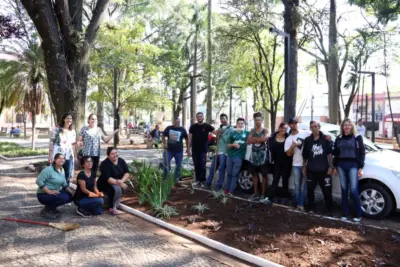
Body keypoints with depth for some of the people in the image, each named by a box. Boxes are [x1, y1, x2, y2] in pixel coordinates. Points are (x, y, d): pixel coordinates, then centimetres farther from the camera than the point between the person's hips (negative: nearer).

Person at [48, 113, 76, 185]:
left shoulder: (73, 132, 11)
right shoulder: (57, 130, -4)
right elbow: (51, 143, -4)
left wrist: (74, 156, 13)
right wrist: (50, 156, -8)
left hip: (69, 156, 4)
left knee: (67, 176, 7)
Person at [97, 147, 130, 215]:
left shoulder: (121, 161, -2)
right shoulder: (105, 164, -19)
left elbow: (127, 173, -6)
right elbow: (107, 179, -27)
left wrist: (122, 181, -25)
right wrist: (118, 183, -37)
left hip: (118, 183, 7)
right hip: (105, 184, -7)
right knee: (117, 189, -32)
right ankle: (112, 208, -15)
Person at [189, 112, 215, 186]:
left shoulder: (207, 126, -2)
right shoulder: (193, 127, 4)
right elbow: (190, 138, 5)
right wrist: (189, 148, 1)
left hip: (203, 150, -2)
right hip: (195, 150, 2)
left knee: (202, 166, 0)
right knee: (196, 166, 10)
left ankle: (203, 180, 9)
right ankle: (197, 179, 20)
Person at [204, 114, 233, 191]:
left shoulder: (230, 128, -4)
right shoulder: (220, 127, 19)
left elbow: (228, 140, -14)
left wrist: (221, 133, -12)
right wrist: (217, 134, 0)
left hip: (224, 152, -6)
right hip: (217, 151, 6)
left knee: (221, 169, -2)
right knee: (212, 168, 9)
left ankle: (219, 185, 6)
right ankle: (208, 183, 20)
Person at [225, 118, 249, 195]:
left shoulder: (247, 133, 3)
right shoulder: (232, 133, 6)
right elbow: (228, 145, 6)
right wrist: (233, 144, -13)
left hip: (239, 157, -2)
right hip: (230, 156, 2)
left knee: (234, 174, 0)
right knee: (229, 173, 9)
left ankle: (231, 191, 5)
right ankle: (227, 189, 20)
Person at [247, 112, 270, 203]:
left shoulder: (265, 130, -3)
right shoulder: (252, 131, 10)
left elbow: (264, 139, -23)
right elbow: (248, 141, -3)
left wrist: (253, 139, -12)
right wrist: (259, 139, -17)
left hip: (263, 156, -5)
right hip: (254, 156, 5)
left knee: (264, 175, 1)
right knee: (255, 174, 11)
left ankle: (263, 194, 8)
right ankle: (256, 193, 21)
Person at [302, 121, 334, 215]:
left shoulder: (325, 138, 1)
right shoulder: (307, 140, 5)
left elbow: (329, 153, 1)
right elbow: (305, 156, 10)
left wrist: (330, 166, -5)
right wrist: (304, 167, 8)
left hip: (323, 170, -2)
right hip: (311, 170, 2)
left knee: (327, 191, 2)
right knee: (310, 190, 6)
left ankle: (329, 210, 15)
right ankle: (311, 209, 18)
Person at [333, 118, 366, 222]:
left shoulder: (357, 138, 1)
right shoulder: (339, 139, 11)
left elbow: (362, 153, -1)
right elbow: (336, 153, 14)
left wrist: (361, 168, -7)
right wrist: (335, 167, 11)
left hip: (353, 165, -3)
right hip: (341, 166, 4)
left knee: (353, 190, -6)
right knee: (344, 190, 7)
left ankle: (358, 214, 6)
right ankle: (345, 213, 14)